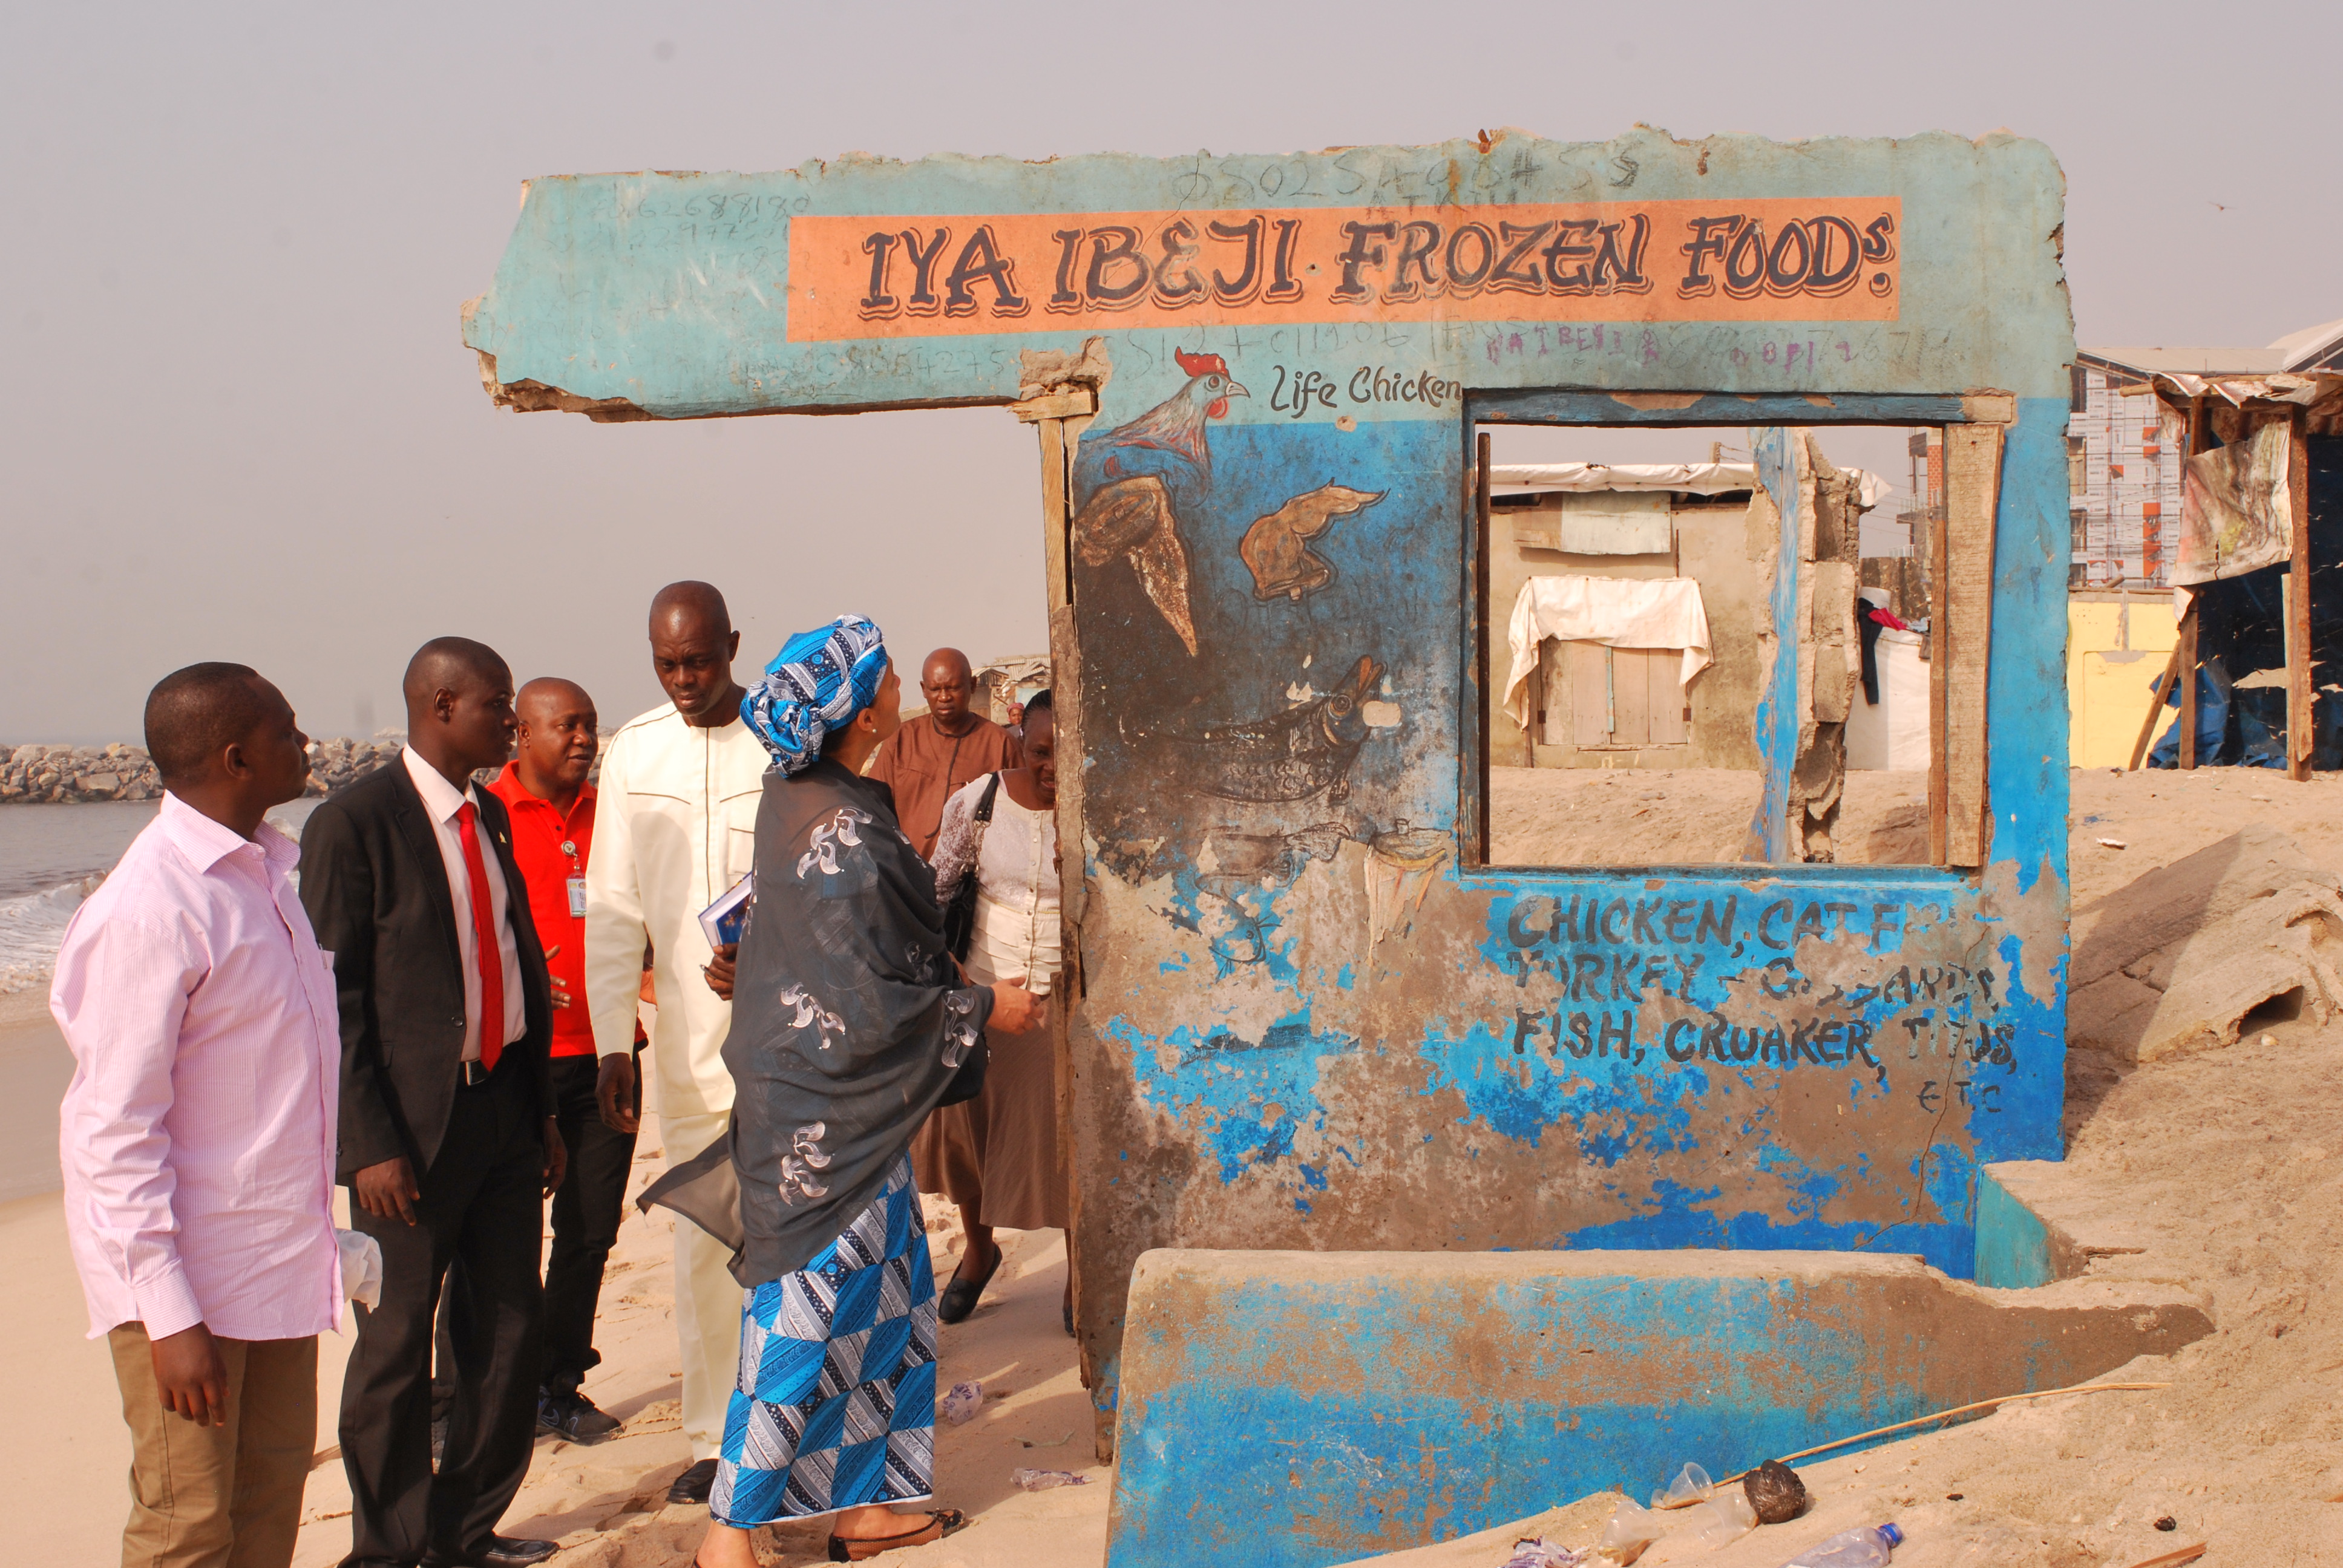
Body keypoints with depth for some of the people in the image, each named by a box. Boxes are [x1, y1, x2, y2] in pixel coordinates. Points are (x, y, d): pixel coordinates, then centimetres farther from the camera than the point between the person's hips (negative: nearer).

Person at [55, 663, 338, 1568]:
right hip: (189, 1267, -8)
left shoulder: (263, 872, 9)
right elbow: (119, 1130, -19)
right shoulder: (151, 908, -19)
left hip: (278, 1255, 8)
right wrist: (169, 1316, -21)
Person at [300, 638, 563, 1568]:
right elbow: (333, 999, -12)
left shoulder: (491, 817, 12)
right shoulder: (352, 824, -10)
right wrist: (370, 1143, -16)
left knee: (513, 1327, 11)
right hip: (417, 1124, -7)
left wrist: (541, 1109, 15)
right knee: (399, 1344, 3)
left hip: (506, 1105, 7)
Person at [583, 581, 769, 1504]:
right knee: (701, 1245, 8)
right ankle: (716, 1439, 19)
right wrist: (612, 1042, 0)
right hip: (687, 1039, 3)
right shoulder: (633, 755, 5)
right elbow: (615, 909, 6)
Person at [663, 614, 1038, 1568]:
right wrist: (984, 1009, -8)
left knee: (882, 1299, 16)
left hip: (841, 1099, 9)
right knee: (807, 1310, 0)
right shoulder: (846, 837, -25)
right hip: (828, 1113, -9)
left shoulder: (792, 794, 2)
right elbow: (868, 1000, -21)